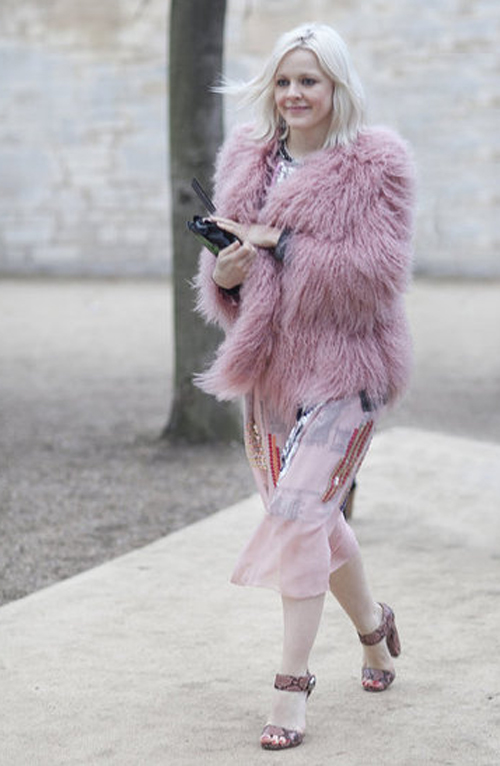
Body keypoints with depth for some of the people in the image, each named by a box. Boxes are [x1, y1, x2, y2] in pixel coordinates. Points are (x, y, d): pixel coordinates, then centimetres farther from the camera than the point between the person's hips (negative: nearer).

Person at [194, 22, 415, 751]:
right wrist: (226, 274, -11)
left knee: (299, 509, -16)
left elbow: (375, 274, -16)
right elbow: (225, 268, 13)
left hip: (343, 368, -6)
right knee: (315, 515, 17)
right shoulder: (248, 159, 8)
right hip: (270, 364, 6)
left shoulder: (375, 165, -8)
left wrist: (277, 245, -20)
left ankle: (292, 682, -8)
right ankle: (372, 625, 42)